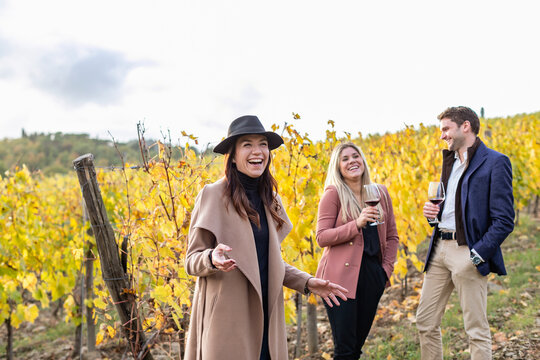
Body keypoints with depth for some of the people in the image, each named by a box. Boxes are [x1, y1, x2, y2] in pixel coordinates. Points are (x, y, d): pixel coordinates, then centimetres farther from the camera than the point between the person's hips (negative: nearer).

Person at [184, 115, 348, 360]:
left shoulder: (270, 199, 12)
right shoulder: (213, 194, -6)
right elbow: (192, 261, -4)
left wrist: (307, 282, 5)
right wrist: (213, 258, -26)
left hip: (265, 316, 5)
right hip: (227, 318, -5)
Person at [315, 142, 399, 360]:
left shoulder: (380, 193, 12)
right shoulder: (333, 194, -1)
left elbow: (391, 236, 17)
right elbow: (322, 238, -7)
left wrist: (387, 269, 5)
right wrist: (356, 224, -17)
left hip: (372, 275, 4)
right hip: (341, 276, -4)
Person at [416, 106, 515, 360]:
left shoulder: (495, 162, -7)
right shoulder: (449, 161, 17)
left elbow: (504, 221, -11)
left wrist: (477, 255, -17)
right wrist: (432, 210, 5)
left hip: (467, 253, -7)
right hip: (439, 248, 8)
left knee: (476, 330, 0)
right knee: (425, 322, 10)